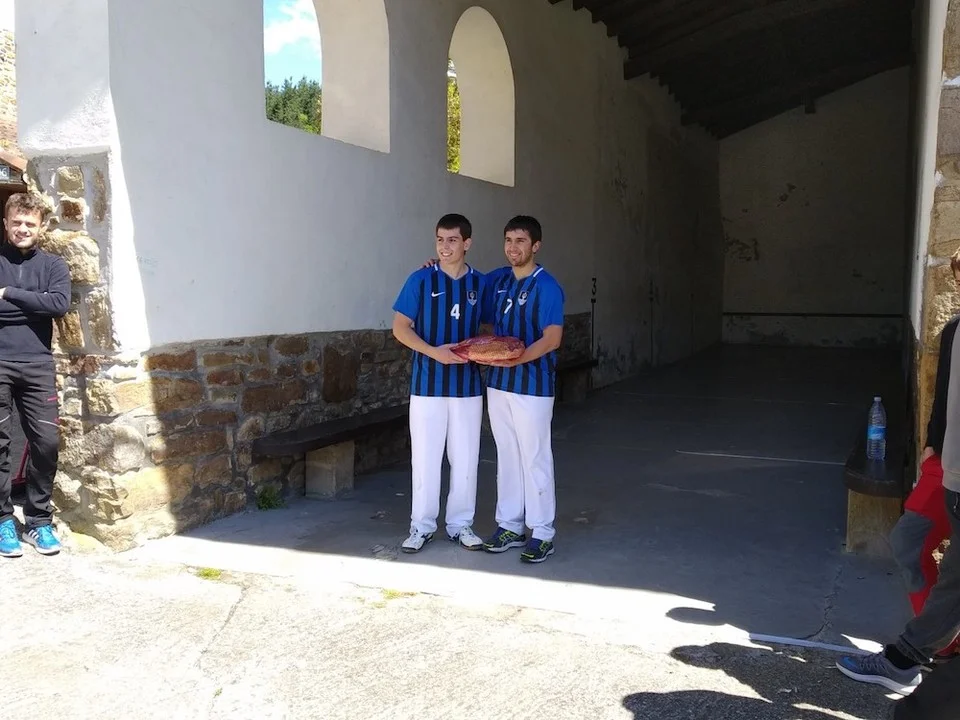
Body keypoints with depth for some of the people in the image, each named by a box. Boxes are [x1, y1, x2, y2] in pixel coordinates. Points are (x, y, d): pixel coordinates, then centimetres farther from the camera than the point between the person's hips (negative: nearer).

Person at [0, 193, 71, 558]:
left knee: (47, 443, -1)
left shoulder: (53, 265, 10)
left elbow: (60, 304, -8)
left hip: (37, 365, 1)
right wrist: (33, 305, -11)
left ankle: (38, 520, 12)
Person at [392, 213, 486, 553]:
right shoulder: (421, 279, -4)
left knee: (465, 458, 9)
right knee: (425, 456, 5)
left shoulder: (480, 283, 4)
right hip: (428, 382, -2)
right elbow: (400, 327, -5)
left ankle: (461, 523, 24)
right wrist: (434, 352, -18)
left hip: (467, 383, 2)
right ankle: (422, 525, 19)